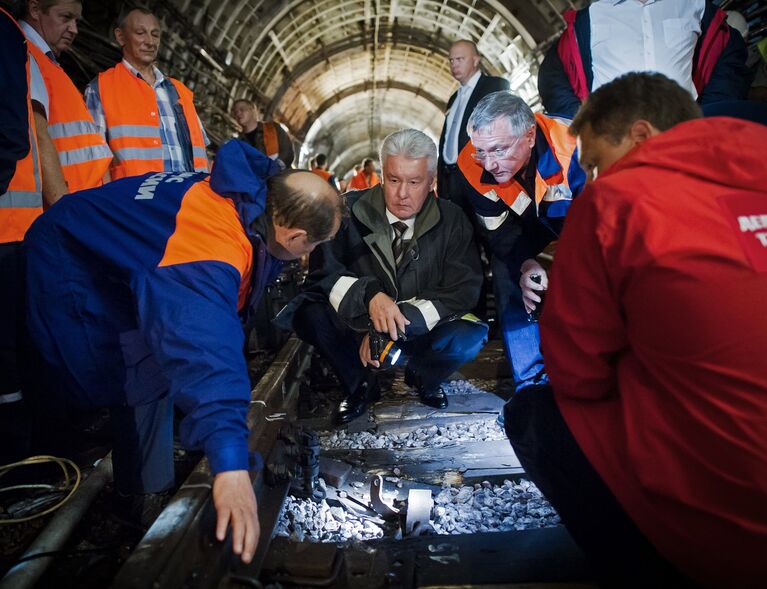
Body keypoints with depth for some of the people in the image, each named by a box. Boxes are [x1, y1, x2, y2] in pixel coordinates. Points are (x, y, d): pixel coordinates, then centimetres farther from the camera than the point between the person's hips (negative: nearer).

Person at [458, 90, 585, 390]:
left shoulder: (573, 146, -39)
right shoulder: (471, 164, -27)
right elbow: (497, 230, -16)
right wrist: (525, 264, -33)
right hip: (531, 225, 4)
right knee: (505, 269, -15)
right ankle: (532, 379, -4)